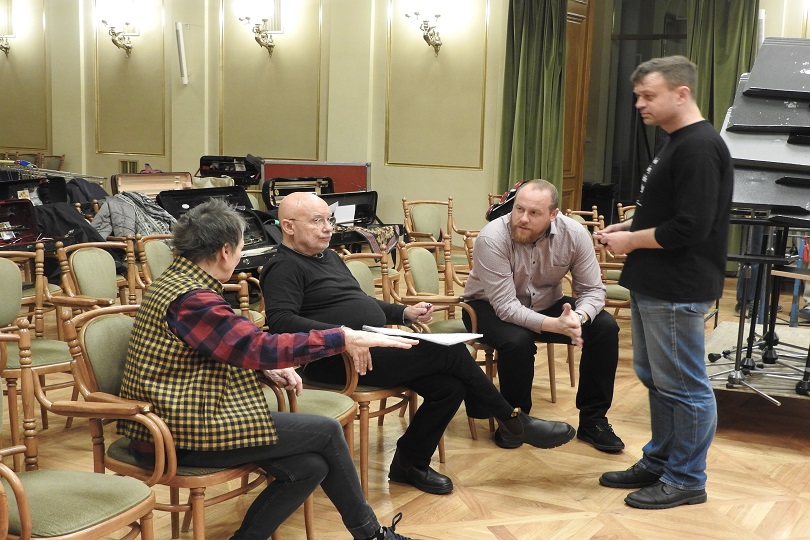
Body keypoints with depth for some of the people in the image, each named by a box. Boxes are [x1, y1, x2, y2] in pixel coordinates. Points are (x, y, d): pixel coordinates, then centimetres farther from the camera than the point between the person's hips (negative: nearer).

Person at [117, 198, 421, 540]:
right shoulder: (190, 299, -22)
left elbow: (234, 346, 19)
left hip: (176, 418, 9)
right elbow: (260, 346, -27)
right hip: (182, 435, -9)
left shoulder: (178, 282, 10)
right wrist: (344, 339, -22)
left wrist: (267, 366, 1)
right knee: (326, 431, -2)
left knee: (310, 467, 0)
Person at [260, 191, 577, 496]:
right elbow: (280, 321, -23)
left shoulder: (328, 257, 23)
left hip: (374, 348, 9)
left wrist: (404, 313, 18)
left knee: (449, 386, -10)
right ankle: (513, 422, 2)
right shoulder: (284, 268, -6)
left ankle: (410, 464, 8)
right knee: (451, 350, -16)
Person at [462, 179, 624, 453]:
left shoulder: (575, 234, -19)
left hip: (547, 304, 4)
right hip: (491, 307, -4)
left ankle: (592, 420, -1)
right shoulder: (492, 238, -30)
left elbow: (592, 289, -12)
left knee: (605, 327, -14)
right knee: (517, 340, -35)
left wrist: (578, 317, -36)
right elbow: (505, 306, -31)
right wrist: (555, 325, -43)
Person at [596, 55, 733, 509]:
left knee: (684, 387, 2)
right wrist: (628, 227, 7)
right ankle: (660, 462, 32)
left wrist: (633, 242, -12)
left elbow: (691, 227, -24)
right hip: (654, 285, 10)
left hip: (678, 291, -10)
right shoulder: (676, 143, 14)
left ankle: (686, 480, 15)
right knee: (656, 380, 19)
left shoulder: (700, 148, -18)